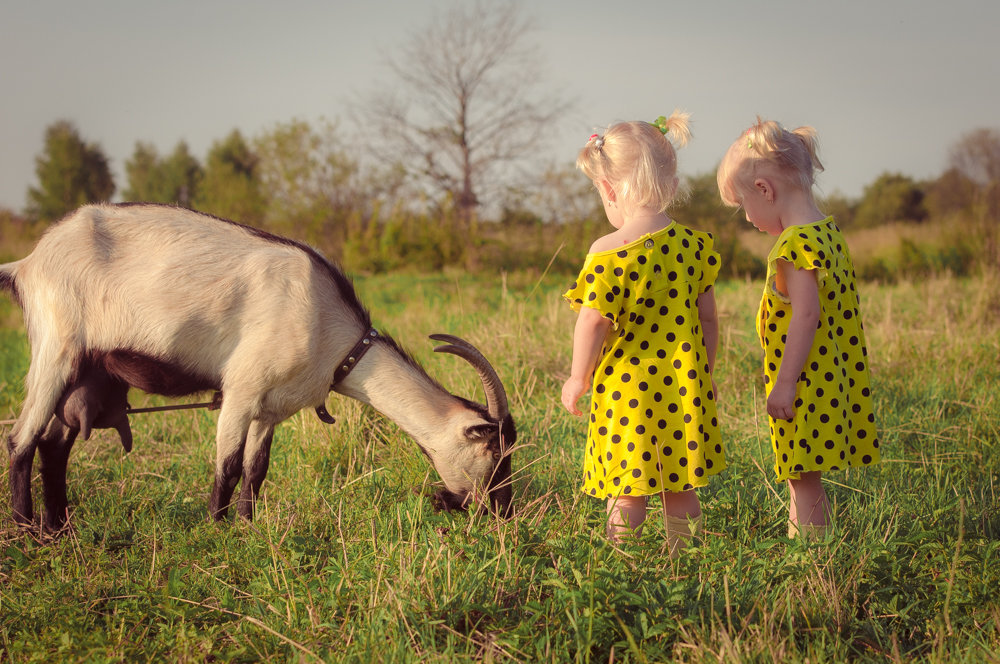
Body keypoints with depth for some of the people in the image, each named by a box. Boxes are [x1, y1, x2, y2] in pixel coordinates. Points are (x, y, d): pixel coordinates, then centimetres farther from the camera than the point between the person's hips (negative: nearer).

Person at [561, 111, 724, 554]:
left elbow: (594, 321, -15)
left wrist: (578, 378, -1)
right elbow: (708, 318, 8)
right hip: (682, 385, 5)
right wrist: (705, 374, 21)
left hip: (627, 388, -5)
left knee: (627, 493, 5)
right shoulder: (692, 244, 2)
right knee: (680, 491, 15)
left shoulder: (608, 252, -14)